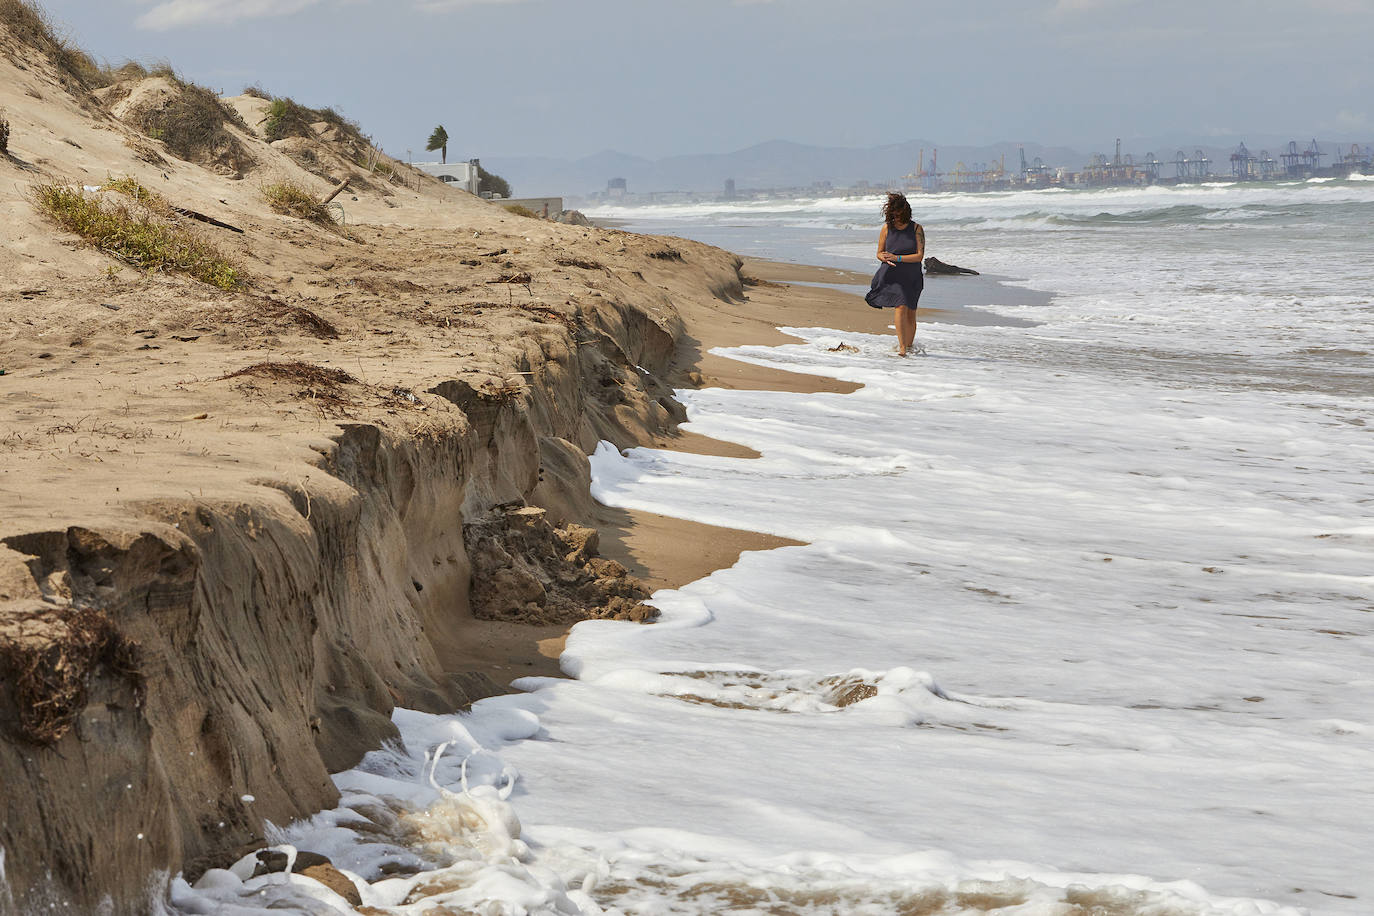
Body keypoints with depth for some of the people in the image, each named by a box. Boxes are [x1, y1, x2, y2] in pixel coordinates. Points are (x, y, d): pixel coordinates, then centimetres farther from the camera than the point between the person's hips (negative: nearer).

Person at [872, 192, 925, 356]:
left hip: (912, 277, 1)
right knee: (901, 307, -19)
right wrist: (885, 259, -19)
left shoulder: (916, 229, -4)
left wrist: (897, 258, -20)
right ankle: (902, 347, -22)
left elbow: (919, 256, -10)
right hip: (892, 276, -1)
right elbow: (879, 253, 6)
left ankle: (909, 345, 23)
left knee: (911, 314, 7)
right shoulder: (887, 228, 0)